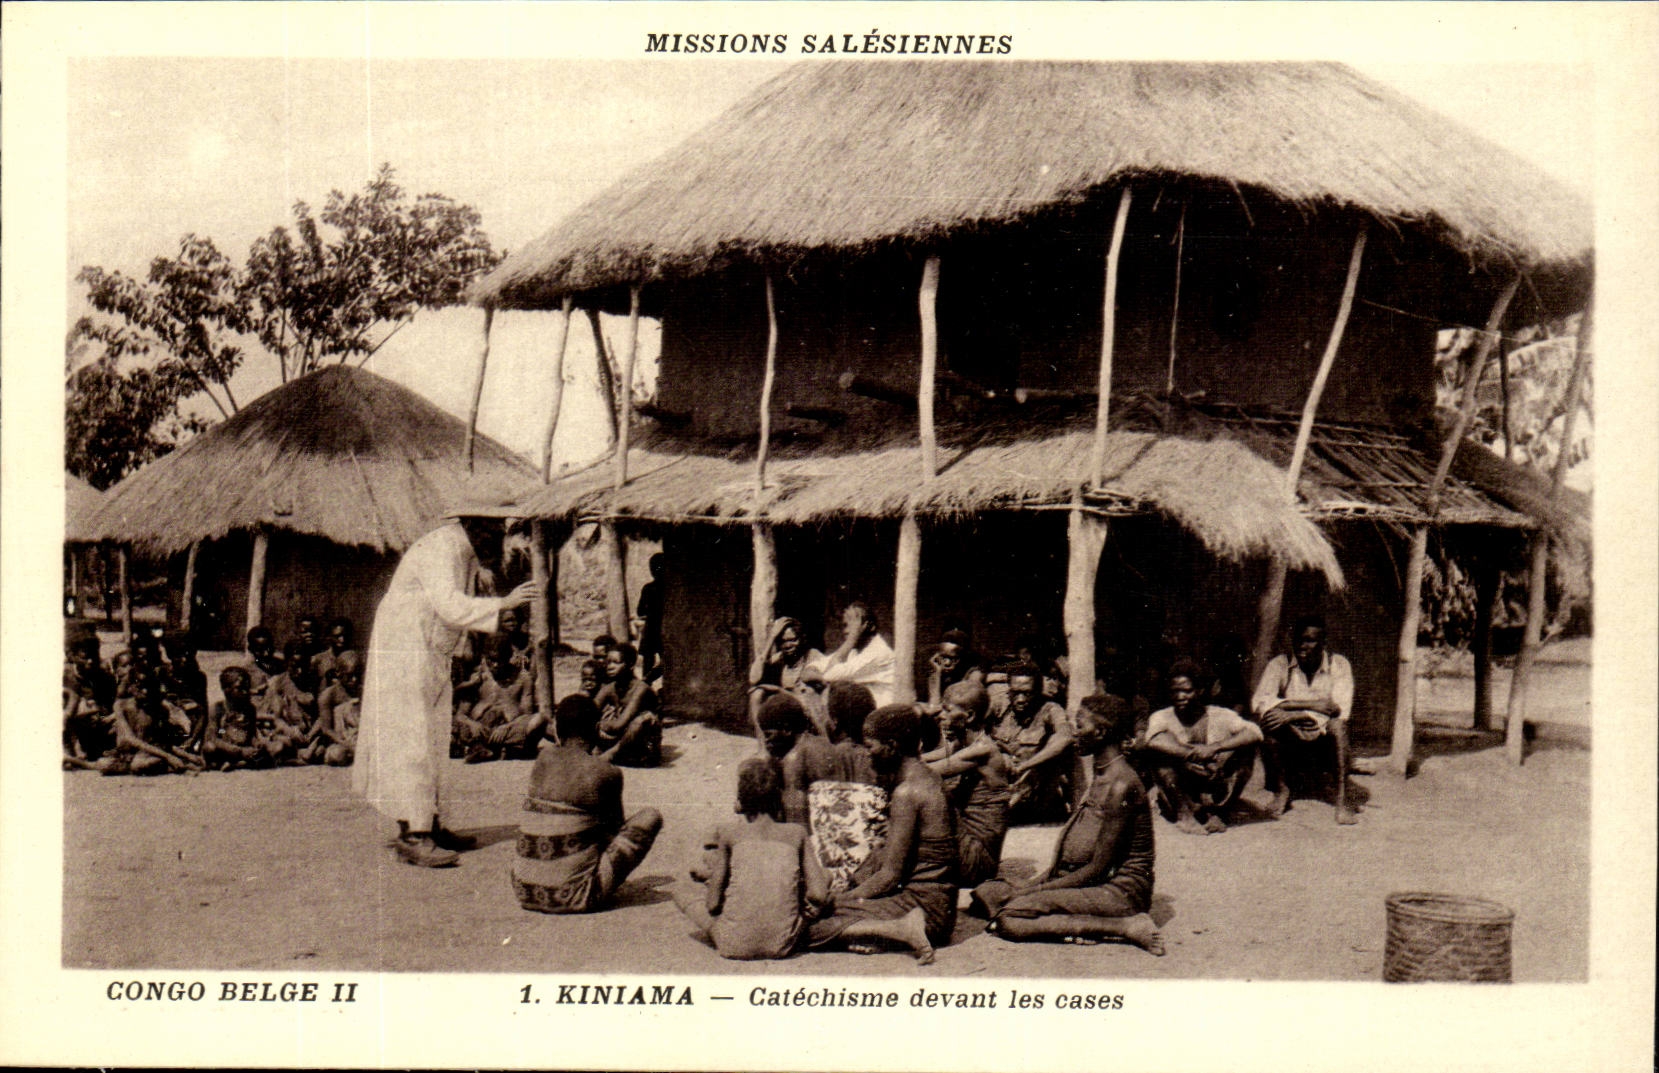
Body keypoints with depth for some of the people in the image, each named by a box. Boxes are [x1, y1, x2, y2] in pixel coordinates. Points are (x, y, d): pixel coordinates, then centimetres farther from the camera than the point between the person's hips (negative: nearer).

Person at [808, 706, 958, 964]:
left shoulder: (906, 792, -17)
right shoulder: (926, 777, 13)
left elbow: (890, 875, -17)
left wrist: (835, 900, -6)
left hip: (922, 902, -10)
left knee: (812, 925, -14)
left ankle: (901, 928, -21)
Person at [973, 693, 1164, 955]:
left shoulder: (1121, 785, -18)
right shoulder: (1101, 777, 15)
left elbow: (1098, 868, -19)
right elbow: (1068, 855, 17)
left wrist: (1033, 892, -15)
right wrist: (1030, 888, 5)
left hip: (1121, 891, -10)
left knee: (1010, 918, -24)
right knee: (987, 892, 2)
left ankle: (1126, 927, -19)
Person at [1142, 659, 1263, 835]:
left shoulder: (1220, 716, 1)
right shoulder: (1162, 718, 0)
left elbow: (1254, 733, -17)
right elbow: (1154, 740, -24)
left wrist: (1214, 748, -28)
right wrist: (1192, 754, -30)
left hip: (1216, 796, 1)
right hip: (1179, 795, -1)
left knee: (1246, 750, -16)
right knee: (1160, 750, -21)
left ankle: (1218, 812, -9)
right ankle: (1183, 814, -16)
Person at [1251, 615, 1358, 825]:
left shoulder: (1338, 665, -3)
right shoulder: (1279, 664, -3)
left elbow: (1340, 709, -17)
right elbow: (1259, 703, -18)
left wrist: (1293, 714, -27)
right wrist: (1311, 705, -25)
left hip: (1325, 736, 0)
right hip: (1291, 736, 1)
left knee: (1338, 725, -32)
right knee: (1268, 721, -29)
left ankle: (1342, 801, -29)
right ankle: (1280, 791, -10)